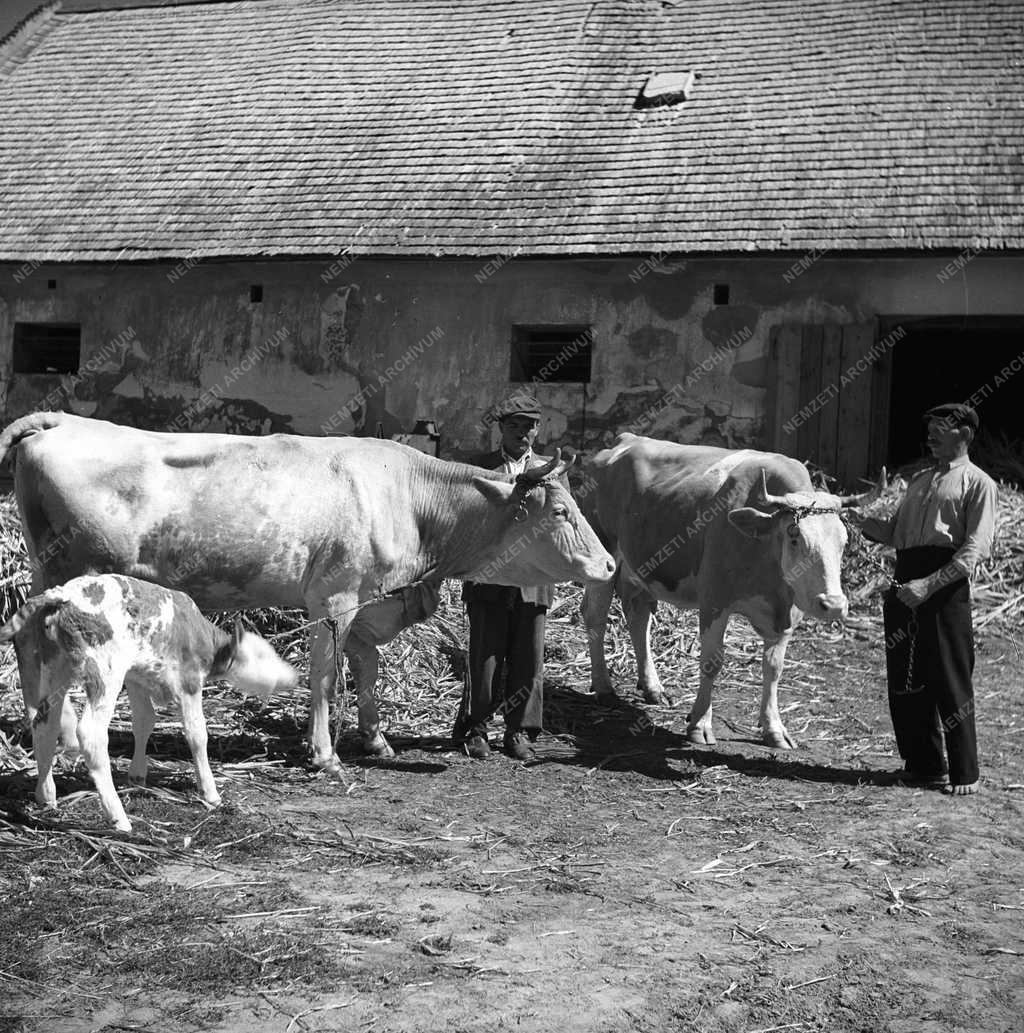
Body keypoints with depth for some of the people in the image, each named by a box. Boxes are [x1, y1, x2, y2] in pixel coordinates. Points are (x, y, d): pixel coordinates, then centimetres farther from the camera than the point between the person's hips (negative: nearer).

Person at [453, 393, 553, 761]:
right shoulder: (478, 468, 7)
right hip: (487, 579, -2)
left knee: (528, 660, 5)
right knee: (485, 658, 1)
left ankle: (520, 732, 17)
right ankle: (474, 729, 16)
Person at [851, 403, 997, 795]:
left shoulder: (977, 483, 2)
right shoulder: (919, 480, 24)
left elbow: (975, 548, -8)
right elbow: (893, 532, 21)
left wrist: (929, 585, -18)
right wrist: (863, 521, 0)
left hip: (947, 585, -6)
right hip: (905, 581, 7)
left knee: (950, 681, -5)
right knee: (903, 680, 6)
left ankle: (963, 774, 4)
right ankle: (923, 765, 18)